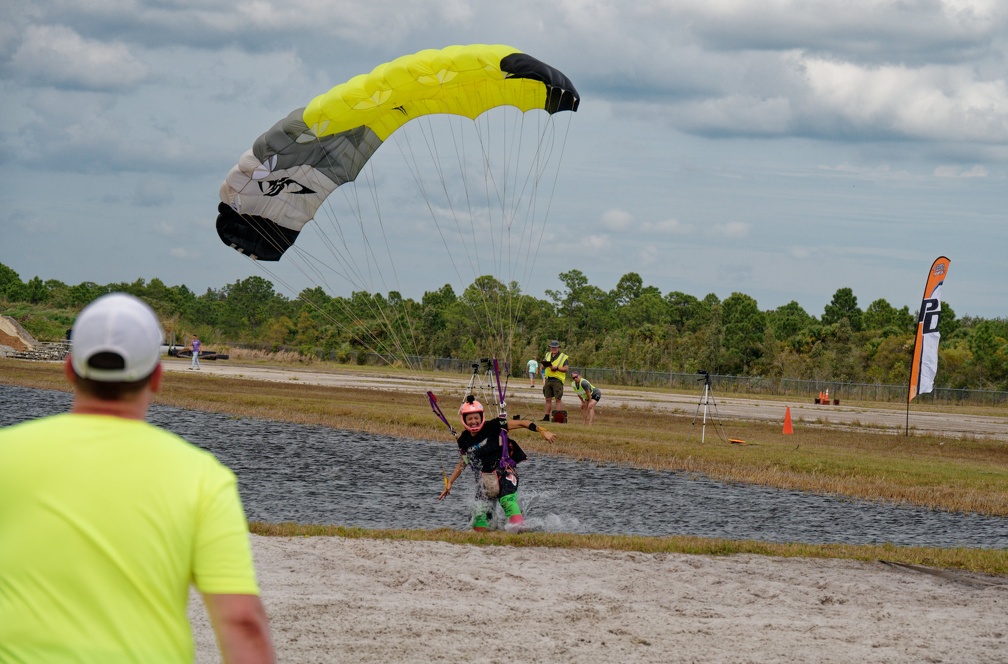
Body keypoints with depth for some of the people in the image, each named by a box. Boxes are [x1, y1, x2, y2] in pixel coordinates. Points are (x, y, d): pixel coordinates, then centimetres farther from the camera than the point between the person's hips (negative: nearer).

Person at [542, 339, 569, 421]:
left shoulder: (563, 357, -1)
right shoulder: (548, 355, 16)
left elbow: (566, 369, -7)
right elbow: (543, 366, 16)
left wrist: (556, 368, -18)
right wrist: (545, 364, -7)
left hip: (557, 380, -6)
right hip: (548, 380, 6)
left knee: (558, 399, -7)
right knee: (548, 399, 8)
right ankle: (547, 416, 13)